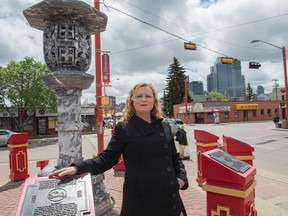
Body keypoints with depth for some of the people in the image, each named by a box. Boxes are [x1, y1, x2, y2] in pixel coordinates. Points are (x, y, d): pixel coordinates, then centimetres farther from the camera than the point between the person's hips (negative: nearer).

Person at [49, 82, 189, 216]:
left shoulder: (165, 127, 6)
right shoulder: (123, 128, -5)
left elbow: (175, 157, 14)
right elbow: (107, 158, -7)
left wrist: (181, 177, -2)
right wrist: (77, 168, -20)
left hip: (168, 197, 4)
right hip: (138, 198, -4)